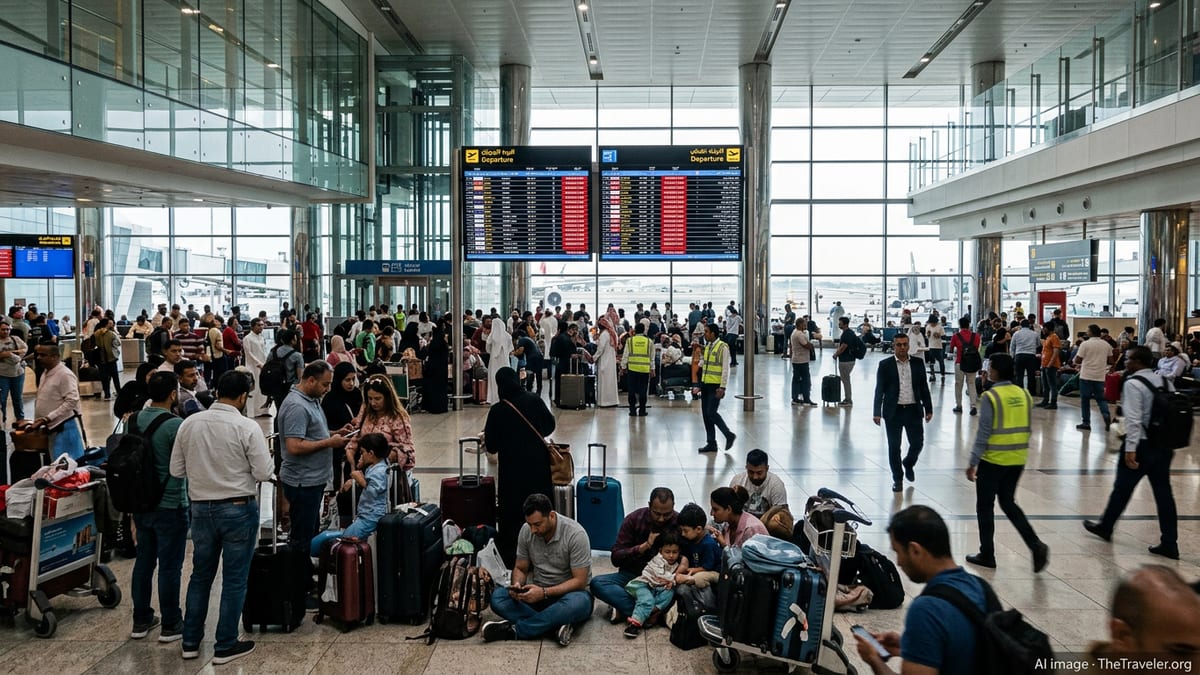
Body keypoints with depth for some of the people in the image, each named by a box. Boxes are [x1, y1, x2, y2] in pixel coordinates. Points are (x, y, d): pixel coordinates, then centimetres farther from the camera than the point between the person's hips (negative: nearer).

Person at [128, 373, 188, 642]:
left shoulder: (132, 421, 2)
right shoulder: (175, 424, -20)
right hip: (170, 505, -7)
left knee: (143, 560, 16)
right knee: (170, 565, 3)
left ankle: (141, 620, 27)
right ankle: (170, 625, 12)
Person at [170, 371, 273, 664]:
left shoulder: (189, 424, -2)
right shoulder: (247, 427, -15)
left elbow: (176, 470, 4)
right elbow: (263, 473, -14)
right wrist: (250, 463, 7)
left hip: (200, 508, 5)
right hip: (238, 509, -5)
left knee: (200, 575, 18)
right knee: (234, 579, 6)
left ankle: (190, 641, 27)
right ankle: (225, 646, 14)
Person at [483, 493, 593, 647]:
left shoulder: (575, 534, -18)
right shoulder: (526, 530, -4)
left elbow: (579, 581, -18)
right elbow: (520, 568, 7)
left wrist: (544, 592, -30)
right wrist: (517, 584, -17)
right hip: (537, 593, 4)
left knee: (577, 603, -41)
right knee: (497, 596, -22)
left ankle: (514, 630, -30)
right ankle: (557, 625, -30)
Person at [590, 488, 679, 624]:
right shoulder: (633, 520, -5)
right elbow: (616, 558, -7)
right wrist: (645, 546, -20)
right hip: (632, 575, 1)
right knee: (597, 583, -26)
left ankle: (624, 610, -30)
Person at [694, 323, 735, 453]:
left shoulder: (723, 347, -12)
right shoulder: (707, 346, 12)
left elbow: (725, 369, -14)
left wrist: (722, 387, -19)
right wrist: (699, 385, 15)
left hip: (715, 386, -8)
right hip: (705, 384, 8)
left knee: (711, 413, -12)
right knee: (705, 414, 7)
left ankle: (729, 435, 6)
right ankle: (711, 443, 15)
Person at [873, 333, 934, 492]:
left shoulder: (918, 363, 5)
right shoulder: (885, 365, -1)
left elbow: (924, 387, 9)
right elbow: (879, 390, -2)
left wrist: (928, 409, 6)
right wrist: (877, 412, -8)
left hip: (913, 410, 2)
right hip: (893, 412, -2)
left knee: (917, 443, 5)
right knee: (894, 447, 3)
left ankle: (908, 464, 36)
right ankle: (897, 479, 17)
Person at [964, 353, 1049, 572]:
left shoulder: (991, 396, -15)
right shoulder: (1024, 395, 3)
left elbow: (983, 432, -15)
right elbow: (1026, 430, 9)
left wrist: (973, 463, -10)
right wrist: (1019, 454, 20)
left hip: (993, 460, -6)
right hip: (1017, 460, 6)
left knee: (985, 507, 9)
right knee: (1008, 503, 20)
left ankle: (987, 555, 16)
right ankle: (1036, 545, 6)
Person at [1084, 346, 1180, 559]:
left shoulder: (1133, 384, -14)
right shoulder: (1164, 381, 9)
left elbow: (1134, 419, -21)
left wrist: (1130, 449, -21)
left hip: (1142, 445, -7)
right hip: (1164, 445, 7)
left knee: (1122, 488, 10)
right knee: (1163, 492, 8)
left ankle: (1105, 527, 27)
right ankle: (1169, 543, 9)